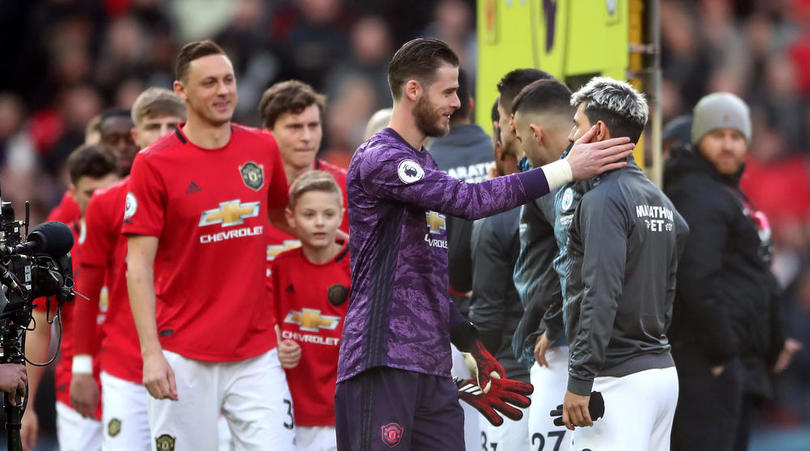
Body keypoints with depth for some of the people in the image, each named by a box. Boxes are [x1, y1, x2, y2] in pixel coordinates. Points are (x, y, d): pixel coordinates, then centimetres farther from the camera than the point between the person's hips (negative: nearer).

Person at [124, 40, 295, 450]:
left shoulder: (263, 149, 7)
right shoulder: (153, 164, -6)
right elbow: (139, 265, -8)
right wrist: (151, 352, -15)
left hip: (256, 353, 3)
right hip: (184, 359, -3)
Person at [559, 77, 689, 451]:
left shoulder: (604, 199, -12)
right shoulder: (660, 201, 16)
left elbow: (601, 294, -20)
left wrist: (580, 381, -21)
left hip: (618, 378, -9)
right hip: (662, 370, 9)